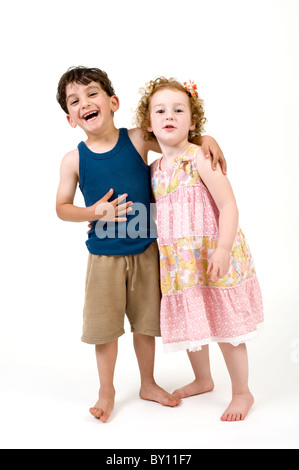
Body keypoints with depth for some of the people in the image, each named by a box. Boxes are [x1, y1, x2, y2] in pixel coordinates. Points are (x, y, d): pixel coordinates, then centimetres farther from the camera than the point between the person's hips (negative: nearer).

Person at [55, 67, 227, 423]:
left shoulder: (137, 140, -7)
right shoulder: (73, 159, -6)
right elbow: (62, 207, 0)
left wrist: (206, 138, -11)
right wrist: (93, 212, -17)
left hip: (146, 250, 1)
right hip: (103, 256, 0)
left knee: (146, 322, 15)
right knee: (104, 326, 8)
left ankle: (148, 384, 38)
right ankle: (106, 390, 33)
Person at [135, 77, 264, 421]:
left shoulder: (200, 158, -13)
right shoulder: (154, 170, 6)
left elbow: (229, 205, -18)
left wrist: (223, 250, -26)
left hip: (213, 256, -6)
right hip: (179, 262, 6)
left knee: (224, 325, 5)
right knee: (190, 323, 18)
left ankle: (242, 392, 27)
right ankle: (203, 380, 43)